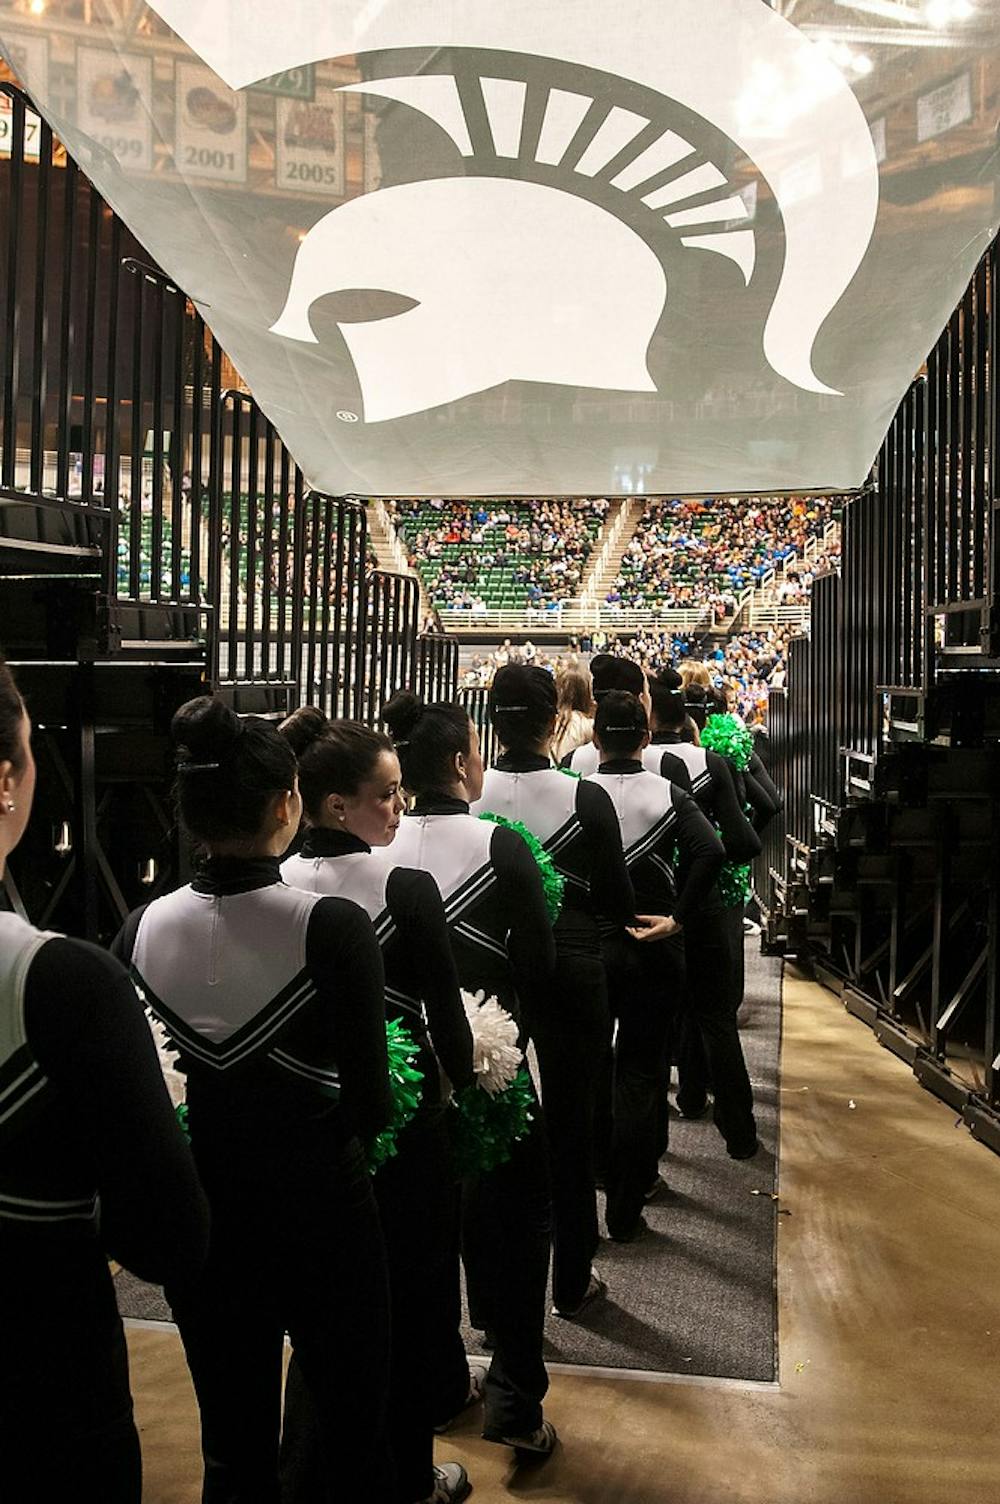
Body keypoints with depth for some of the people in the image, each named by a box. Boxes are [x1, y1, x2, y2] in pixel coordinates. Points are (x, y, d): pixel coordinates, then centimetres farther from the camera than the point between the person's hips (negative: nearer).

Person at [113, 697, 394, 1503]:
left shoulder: (143, 930, -12)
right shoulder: (333, 925, -23)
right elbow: (372, 1106, -20)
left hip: (202, 1208, 4)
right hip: (320, 1204, -3)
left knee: (233, 1438, 23)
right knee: (353, 1423, 21)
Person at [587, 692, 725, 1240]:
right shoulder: (669, 795, -5)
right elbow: (711, 851, -20)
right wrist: (679, 919, -14)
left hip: (588, 945, 0)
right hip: (653, 949, 0)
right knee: (641, 1072, 10)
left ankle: (603, 1174, 35)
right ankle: (624, 1210, 15)